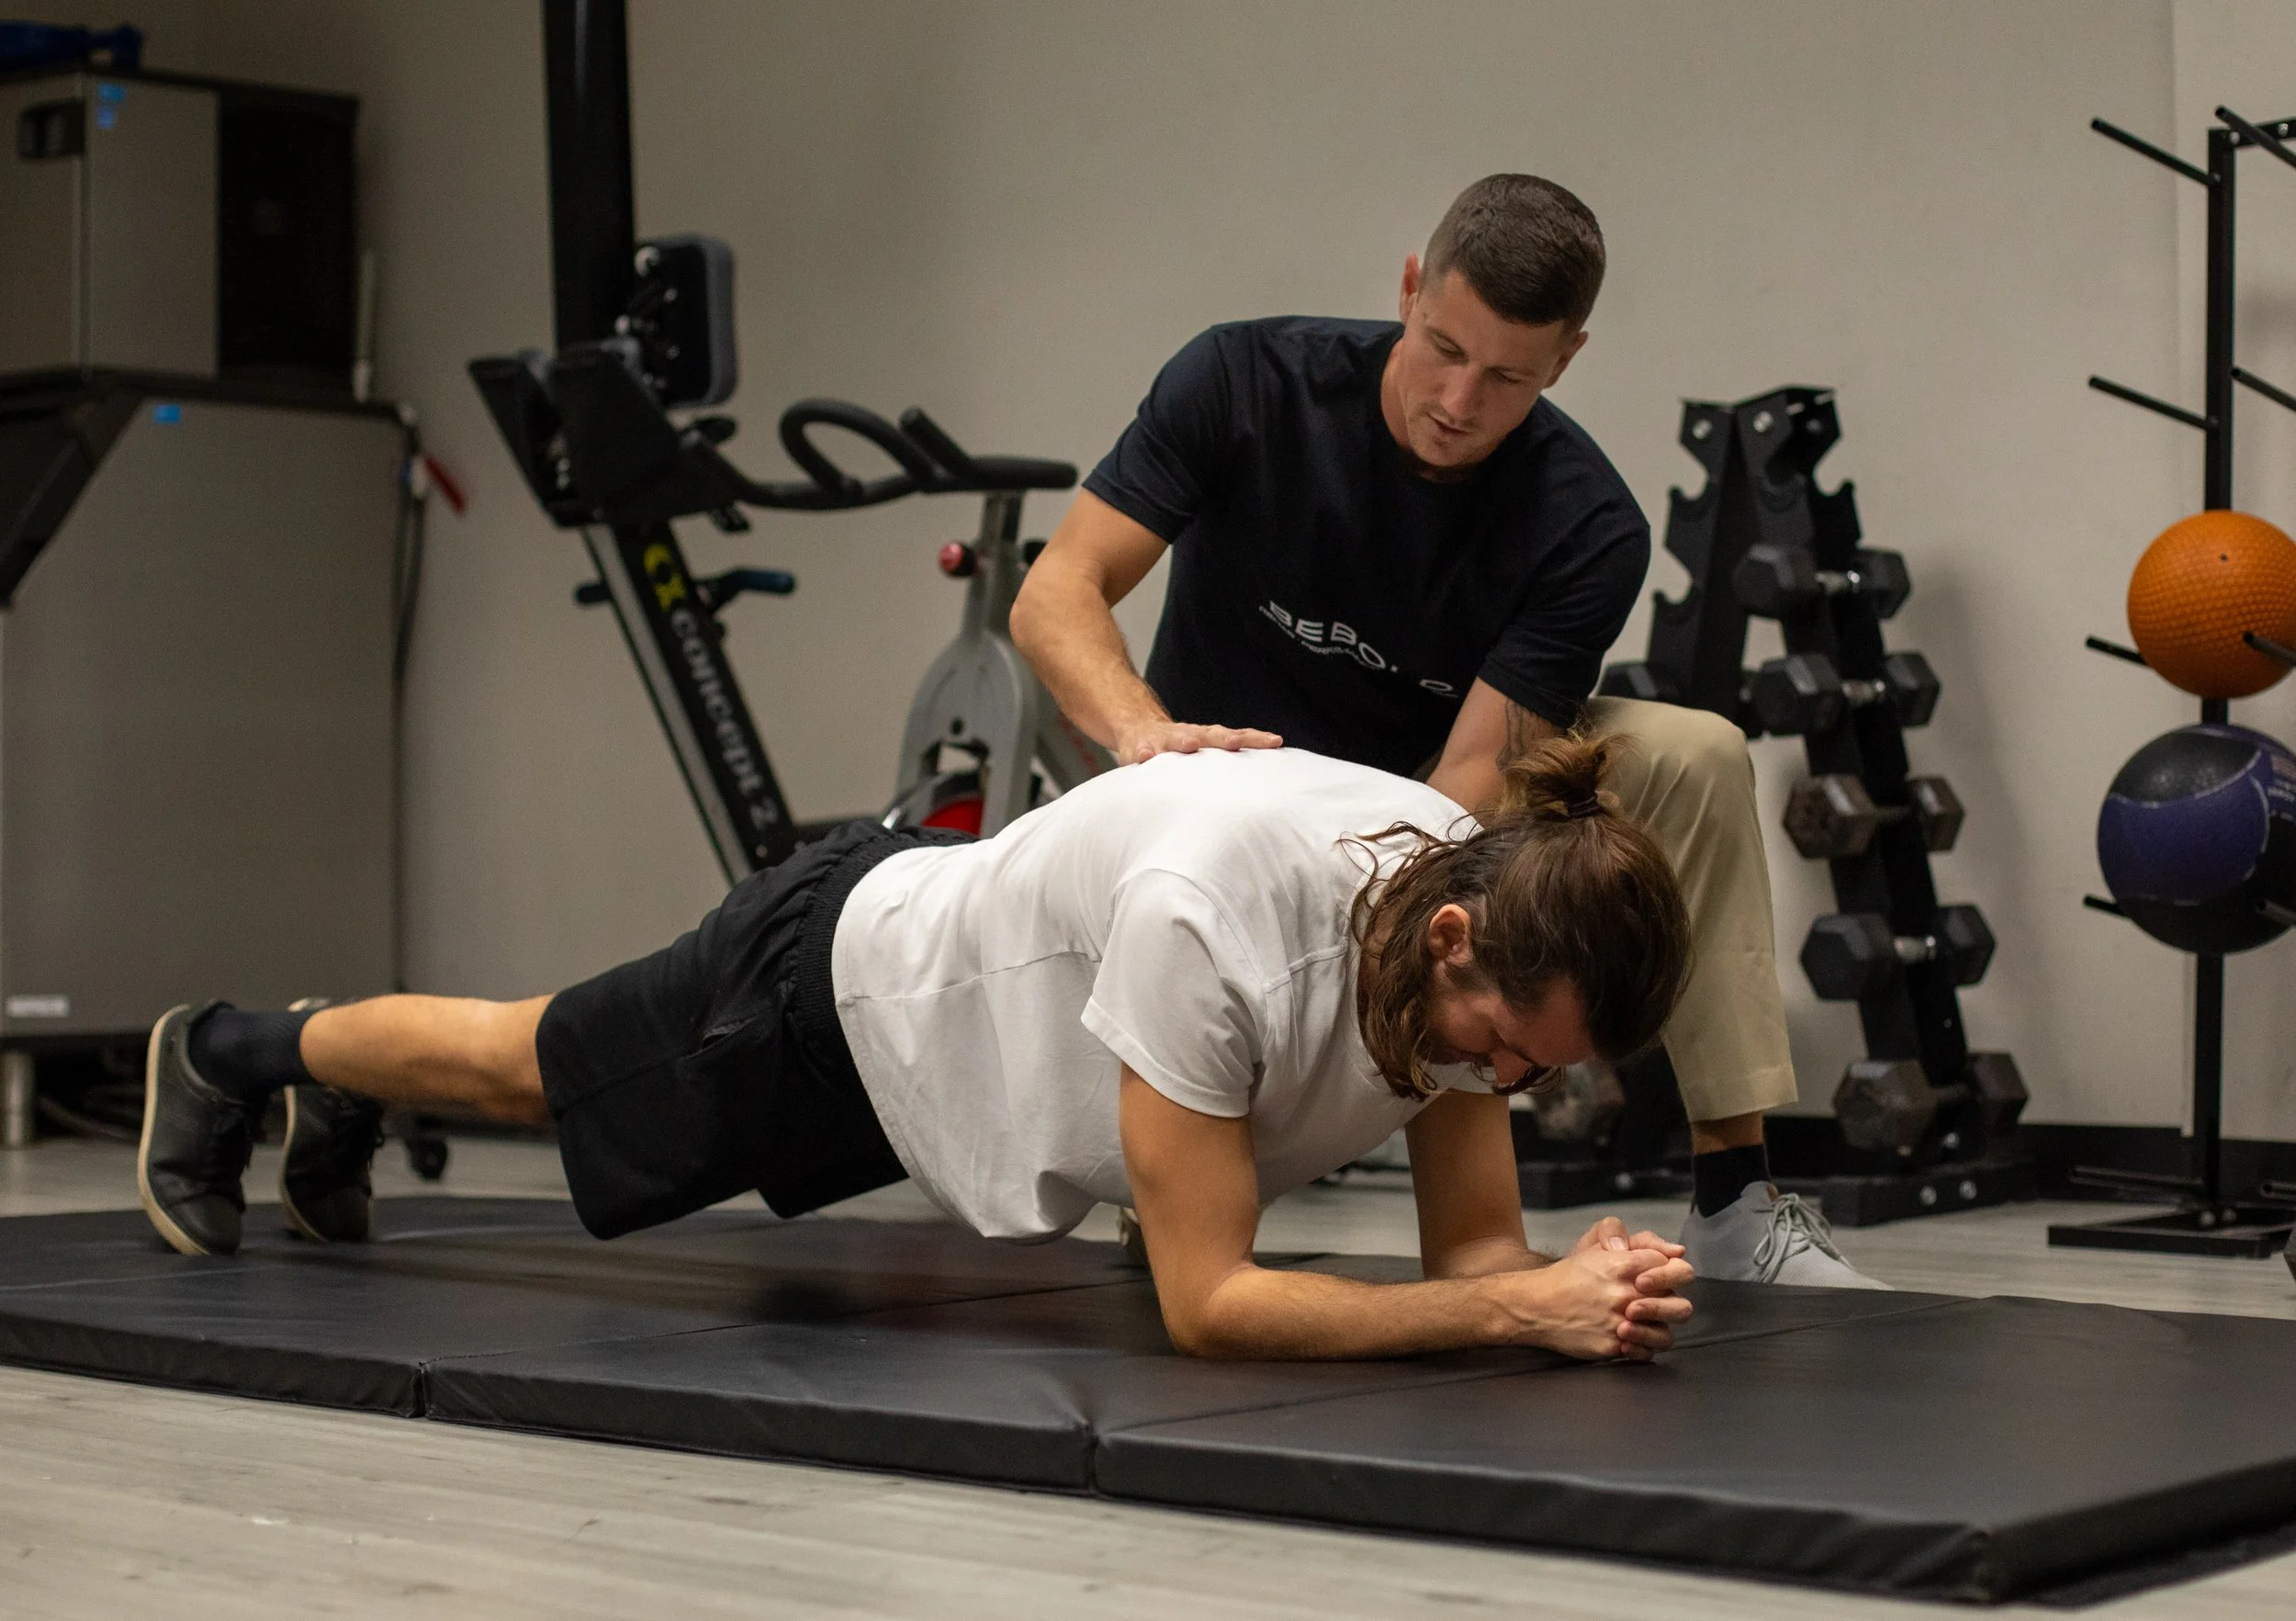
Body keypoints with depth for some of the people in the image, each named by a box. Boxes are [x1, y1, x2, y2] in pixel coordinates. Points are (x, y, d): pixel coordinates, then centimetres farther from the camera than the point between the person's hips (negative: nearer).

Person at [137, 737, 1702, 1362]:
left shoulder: (1485, 917, -25)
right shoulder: (1209, 919, -47)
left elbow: (1472, 1246, -17)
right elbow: (1206, 1300, -42)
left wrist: (1583, 1282, -39)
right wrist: (1526, 1307, -50)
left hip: (945, 995, 6)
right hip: (839, 977, -6)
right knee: (526, 1065, 24)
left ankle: (336, 1125, 62)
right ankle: (223, 1057, 53)